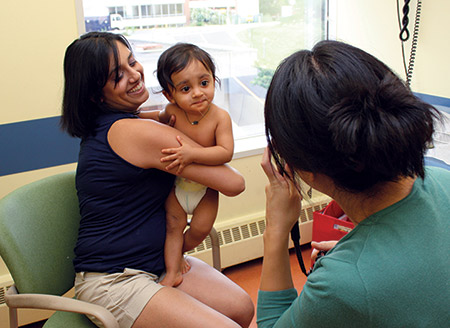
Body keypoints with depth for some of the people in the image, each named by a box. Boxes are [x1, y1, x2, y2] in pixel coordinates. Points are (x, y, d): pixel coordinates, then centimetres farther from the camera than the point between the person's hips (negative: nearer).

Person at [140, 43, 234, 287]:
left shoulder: (220, 116, -23)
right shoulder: (173, 111, -14)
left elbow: (226, 152, -34)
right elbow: (161, 116, 13)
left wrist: (192, 154, -44)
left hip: (206, 186, -2)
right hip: (175, 182, 2)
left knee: (201, 228, -5)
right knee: (174, 225, -1)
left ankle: (178, 252, 24)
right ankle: (172, 269, 12)